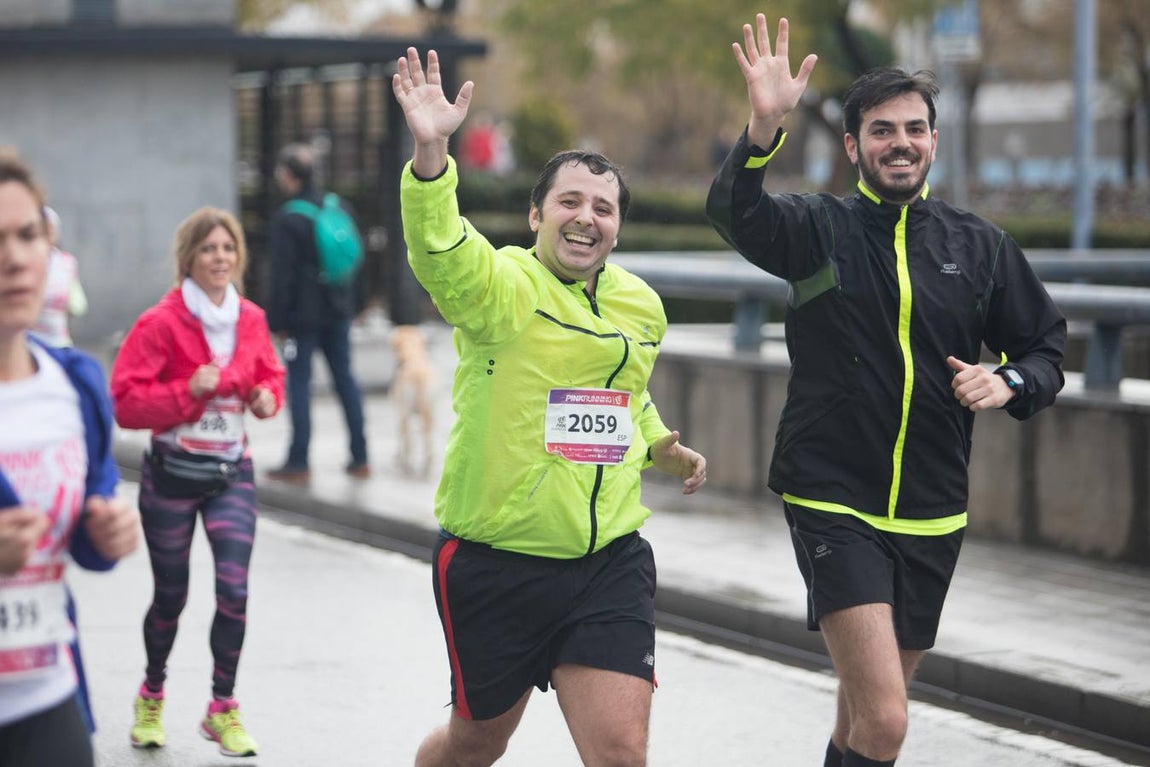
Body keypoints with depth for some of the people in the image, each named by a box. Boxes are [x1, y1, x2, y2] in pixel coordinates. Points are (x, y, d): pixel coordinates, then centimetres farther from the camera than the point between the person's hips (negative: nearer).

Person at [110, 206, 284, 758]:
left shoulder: (251, 320, 2)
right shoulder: (160, 323, -12)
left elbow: (269, 376, 17)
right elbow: (125, 402, -15)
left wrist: (267, 397, -5)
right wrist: (189, 391, -25)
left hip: (232, 472, 3)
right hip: (172, 473, -3)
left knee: (234, 589, -9)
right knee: (171, 595, 9)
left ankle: (223, 710, 7)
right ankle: (151, 697, 35)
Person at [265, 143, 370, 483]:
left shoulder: (287, 219, -15)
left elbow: (282, 274, -13)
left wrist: (278, 320, -7)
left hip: (304, 312, -6)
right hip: (338, 306, 6)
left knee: (299, 381, 0)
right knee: (344, 376, 11)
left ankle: (298, 462, 2)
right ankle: (360, 458, 14)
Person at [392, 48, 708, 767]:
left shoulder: (642, 307, 9)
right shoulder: (500, 285, -11)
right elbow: (439, 249, -34)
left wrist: (660, 445, 10)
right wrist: (431, 152, -50)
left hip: (610, 566, 4)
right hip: (494, 566, -4)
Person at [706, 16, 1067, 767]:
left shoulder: (980, 246, 5)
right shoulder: (819, 228, -4)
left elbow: (1048, 348, 14)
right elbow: (734, 211, -24)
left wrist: (1008, 383, -9)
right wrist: (765, 126, -43)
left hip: (932, 520, 4)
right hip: (832, 504, -4)